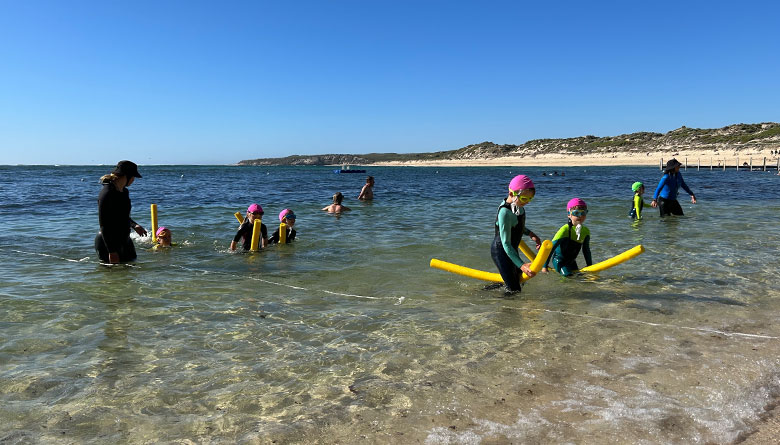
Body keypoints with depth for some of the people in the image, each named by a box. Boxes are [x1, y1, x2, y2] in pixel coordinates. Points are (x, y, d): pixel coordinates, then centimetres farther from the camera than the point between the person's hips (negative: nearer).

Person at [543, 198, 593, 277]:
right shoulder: (565, 230, -24)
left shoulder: (586, 231, -4)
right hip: (559, 260, -7)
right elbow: (551, 248, -22)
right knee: (569, 276, -21)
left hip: (571, 261, 7)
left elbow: (586, 250, 10)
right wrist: (545, 266, -21)